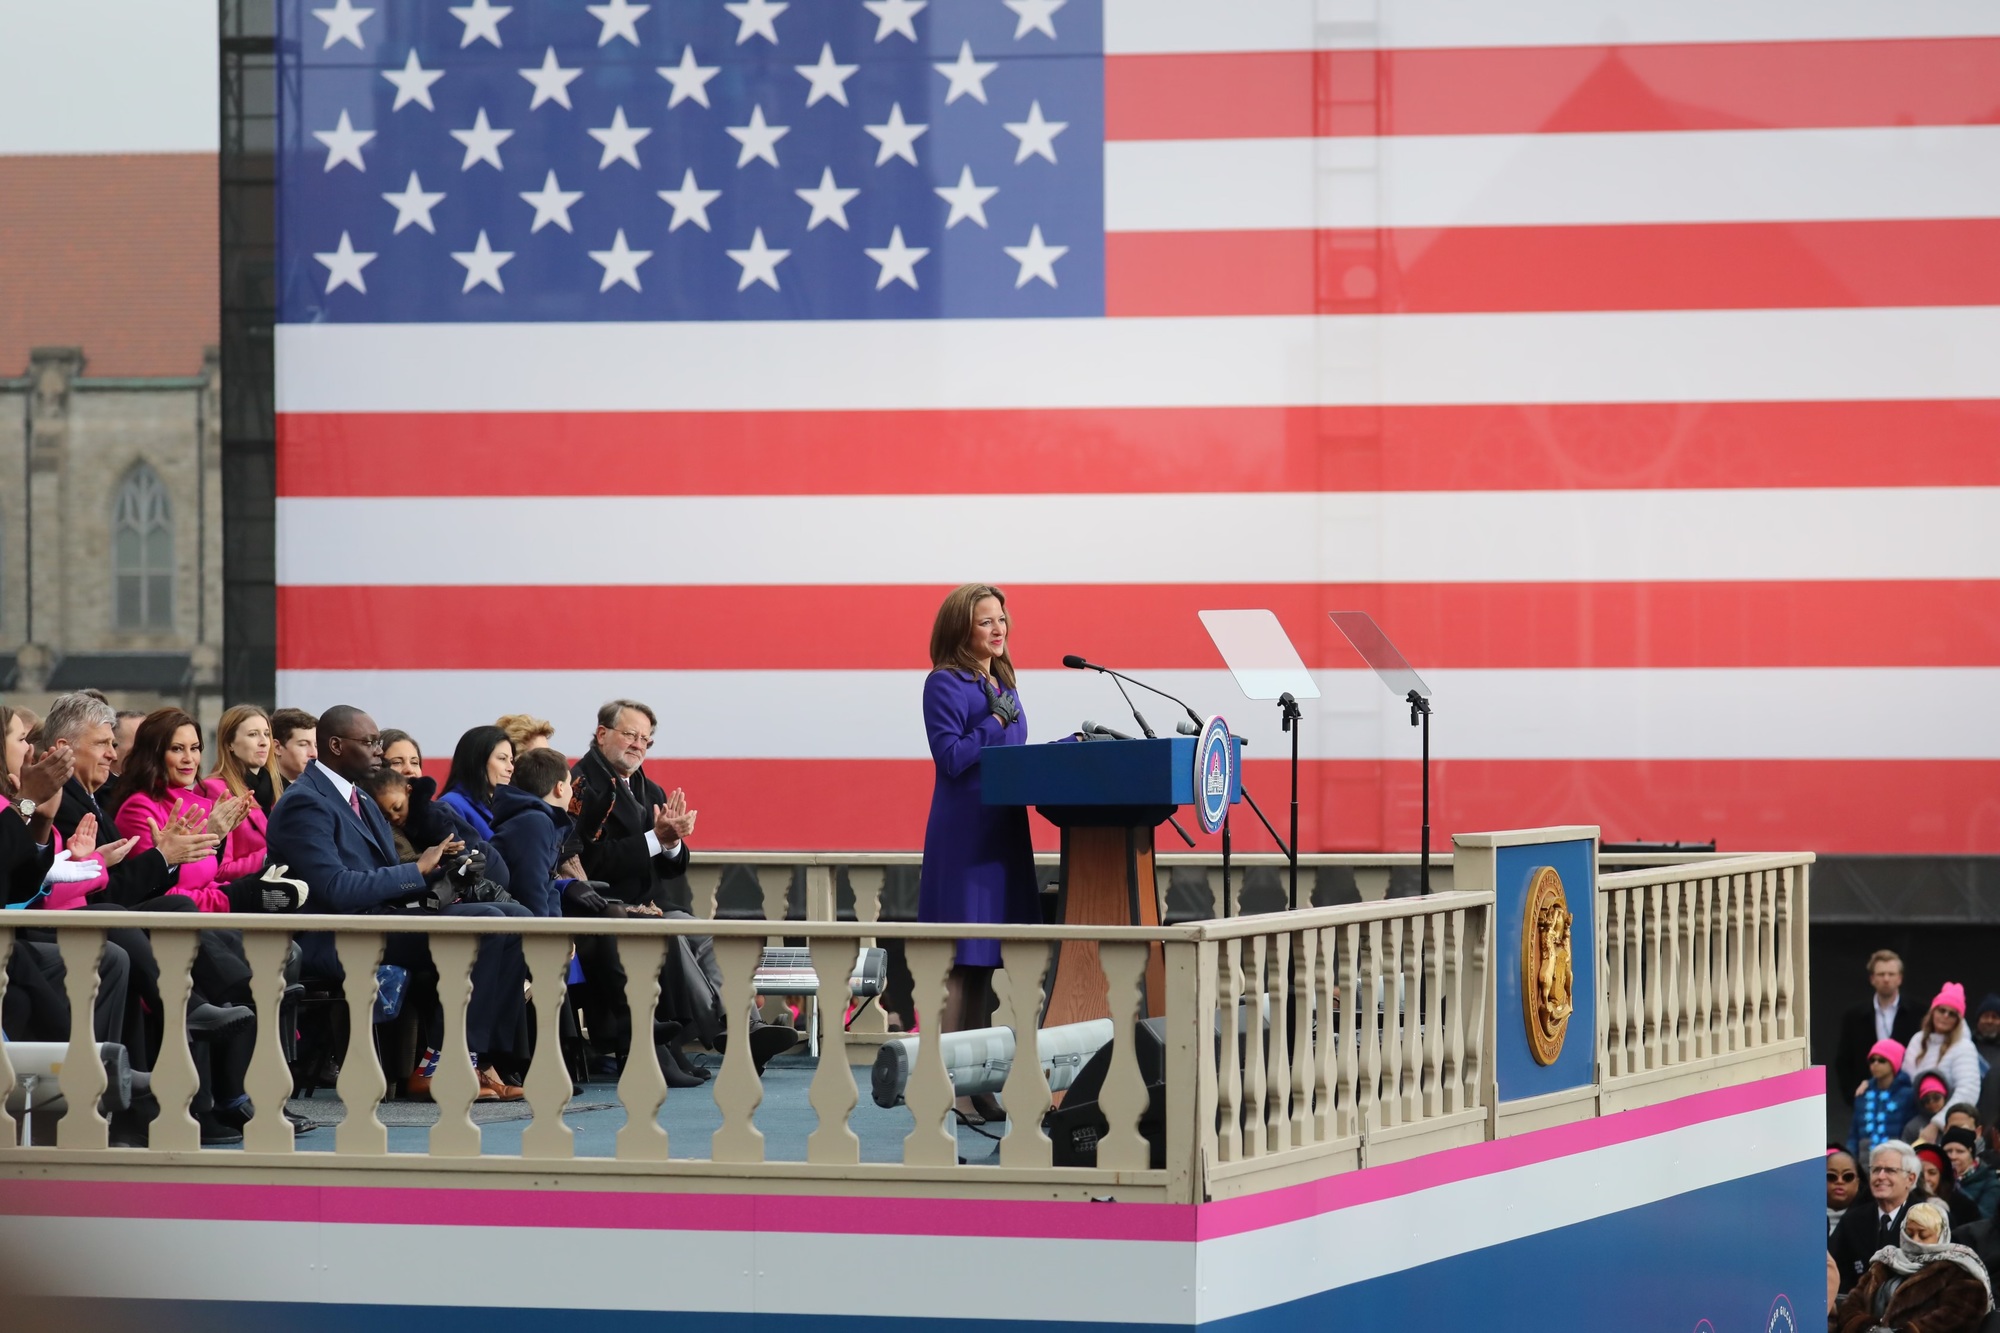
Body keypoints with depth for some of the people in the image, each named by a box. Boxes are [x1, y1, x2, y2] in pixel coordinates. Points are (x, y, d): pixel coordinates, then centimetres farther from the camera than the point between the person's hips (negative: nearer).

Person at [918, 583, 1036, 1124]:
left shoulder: (1002, 683, 18)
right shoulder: (945, 684, -6)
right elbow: (950, 756, -12)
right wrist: (996, 721, -16)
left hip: (1004, 833, 8)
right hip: (964, 834, -8)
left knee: (985, 962, 10)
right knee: (961, 963, -9)